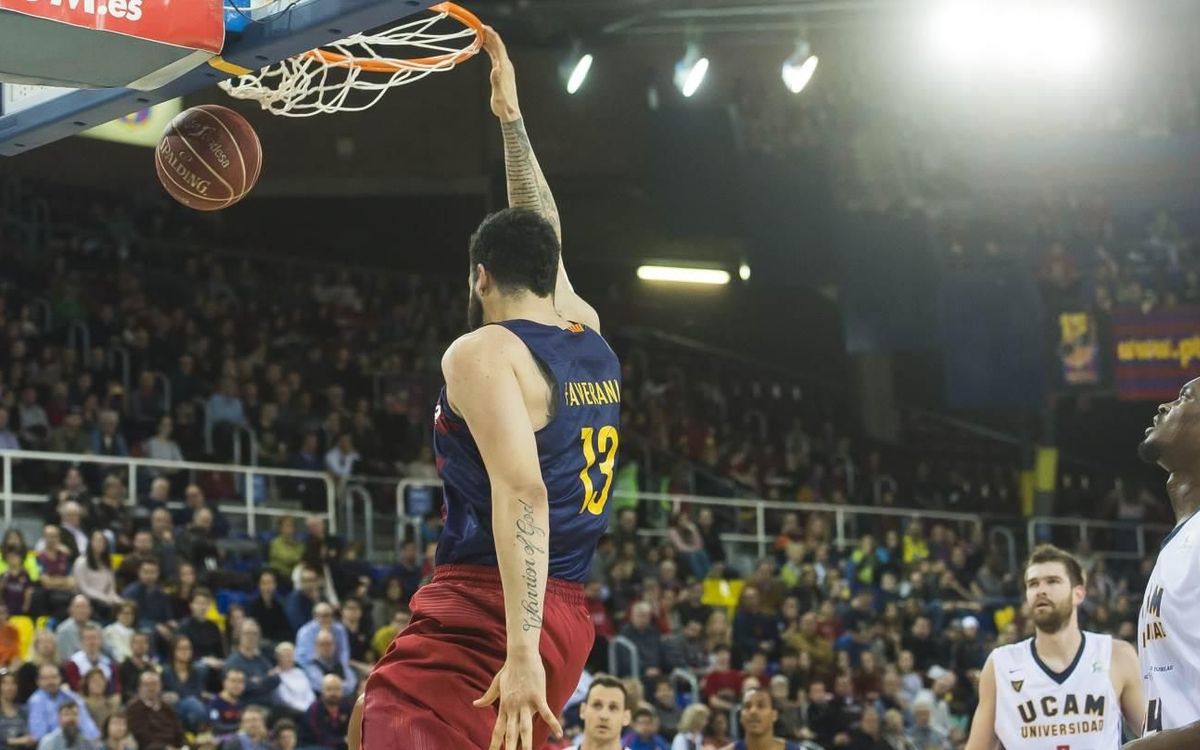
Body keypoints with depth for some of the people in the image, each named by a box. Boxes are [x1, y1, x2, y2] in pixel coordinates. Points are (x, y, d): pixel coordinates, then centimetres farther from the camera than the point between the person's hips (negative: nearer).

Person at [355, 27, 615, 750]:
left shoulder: (483, 352, -8)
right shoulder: (595, 344, 14)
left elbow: (521, 491, -22)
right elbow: (541, 241, 33)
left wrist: (521, 649, -30)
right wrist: (510, 116, 41)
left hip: (484, 614, -8)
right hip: (568, 618, 9)